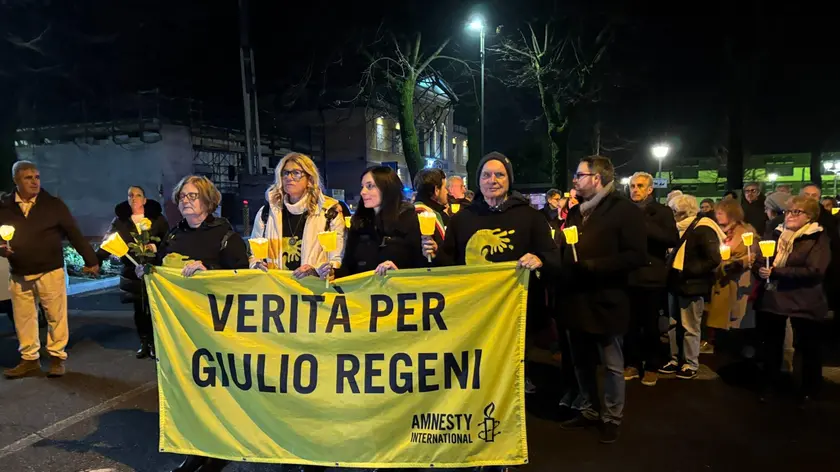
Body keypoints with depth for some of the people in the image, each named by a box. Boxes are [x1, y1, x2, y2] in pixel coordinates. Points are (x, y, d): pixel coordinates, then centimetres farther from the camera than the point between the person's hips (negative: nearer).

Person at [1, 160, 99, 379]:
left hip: (50, 272, -2)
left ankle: (57, 358, 17)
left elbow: (74, 234, -1)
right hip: (19, 275, 3)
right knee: (23, 319, 10)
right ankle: (30, 359, 23)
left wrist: (91, 260, -1)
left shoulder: (53, 204, -3)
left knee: (56, 317, 3)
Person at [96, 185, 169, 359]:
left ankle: (154, 342, 15)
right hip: (132, 271, 2)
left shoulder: (157, 217, 0)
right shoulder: (120, 219, 4)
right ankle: (144, 342, 21)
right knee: (139, 309, 8)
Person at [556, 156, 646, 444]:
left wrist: (591, 265, -23)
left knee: (612, 366, 9)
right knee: (581, 363, 17)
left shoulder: (625, 210, -10)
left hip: (606, 301, -7)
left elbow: (637, 256, -19)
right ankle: (587, 411, 34)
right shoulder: (575, 212, 14)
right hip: (576, 300, 7)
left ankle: (611, 418, 25)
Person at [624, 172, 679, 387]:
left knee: (651, 326, 8)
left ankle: (652, 366, 22)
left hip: (652, 277, -2)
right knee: (630, 324, 9)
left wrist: (644, 226, -22)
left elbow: (673, 239, -15)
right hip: (629, 276, 2)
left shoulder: (662, 211, 0)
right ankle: (632, 363, 23)